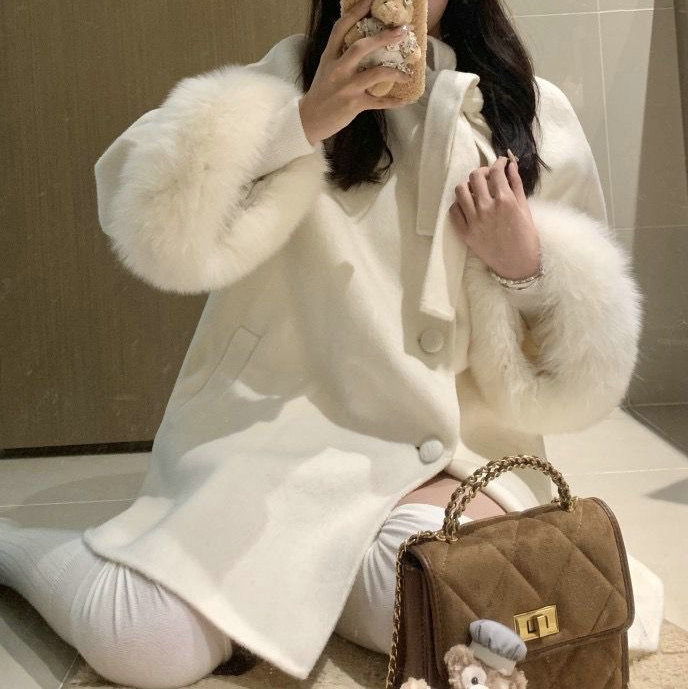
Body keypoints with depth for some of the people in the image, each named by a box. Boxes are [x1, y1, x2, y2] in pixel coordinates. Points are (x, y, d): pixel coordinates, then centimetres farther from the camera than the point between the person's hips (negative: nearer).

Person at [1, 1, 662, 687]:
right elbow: (152, 223, -13)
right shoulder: (299, 75, 2)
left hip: (444, 439, 3)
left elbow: (577, 371, 7)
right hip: (277, 416, -2)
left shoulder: (535, 117, 4)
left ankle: (281, 567, 5)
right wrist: (304, 121, -20)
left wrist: (523, 268, -12)